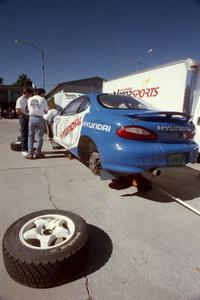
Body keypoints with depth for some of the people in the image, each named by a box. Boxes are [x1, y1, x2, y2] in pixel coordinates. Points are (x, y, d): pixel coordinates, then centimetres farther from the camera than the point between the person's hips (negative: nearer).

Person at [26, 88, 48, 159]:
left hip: (31, 118, 3)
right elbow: (46, 111, 2)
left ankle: (30, 153, 7)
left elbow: (29, 108, 13)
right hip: (39, 118, -3)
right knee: (39, 137, 5)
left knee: (30, 136, 9)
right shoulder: (43, 100, -2)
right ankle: (38, 153, 7)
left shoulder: (30, 99, 10)